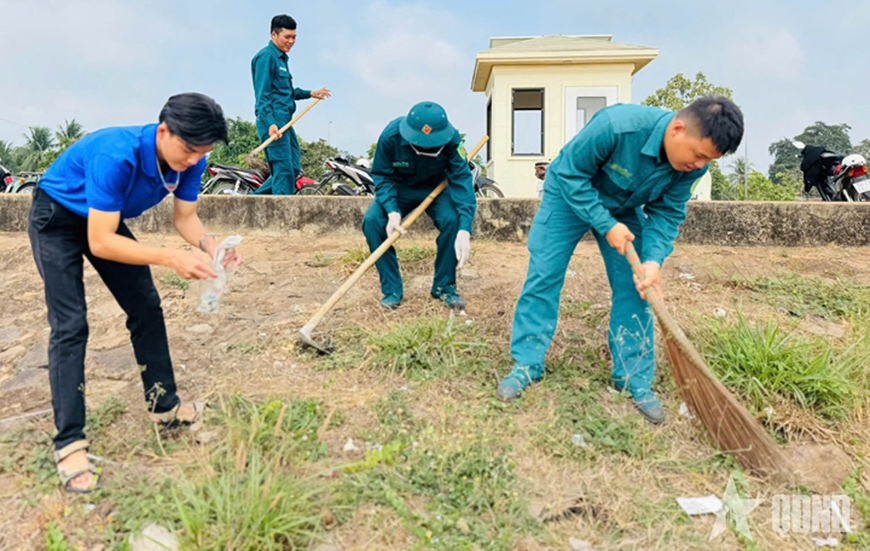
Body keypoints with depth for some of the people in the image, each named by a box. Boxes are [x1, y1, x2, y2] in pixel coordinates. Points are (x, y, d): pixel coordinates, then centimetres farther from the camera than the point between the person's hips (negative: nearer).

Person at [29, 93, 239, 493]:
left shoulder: (189, 160, -21)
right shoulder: (116, 156, -40)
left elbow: (185, 218, -10)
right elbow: (100, 242, -38)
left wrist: (211, 246, -31)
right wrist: (171, 258, -46)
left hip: (106, 219, 7)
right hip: (57, 219, -6)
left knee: (146, 307, 4)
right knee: (70, 325, -14)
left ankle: (164, 405, 17)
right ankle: (69, 443, -9)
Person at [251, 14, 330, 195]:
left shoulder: (281, 58, 21)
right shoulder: (266, 56, -8)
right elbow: (262, 94, -16)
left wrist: (310, 94, 30)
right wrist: (270, 123, -27)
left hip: (285, 121, 10)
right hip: (273, 122, -10)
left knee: (294, 168, 11)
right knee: (284, 171, -11)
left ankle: (253, 200, 19)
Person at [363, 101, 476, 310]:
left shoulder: (451, 138, -30)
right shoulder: (391, 135, -28)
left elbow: (461, 180, -34)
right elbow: (382, 176, -19)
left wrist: (464, 230, -46)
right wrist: (392, 211, -38)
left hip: (435, 188, 0)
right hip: (400, 188, 1)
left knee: (453, 220, -30)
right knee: (372, 220, -25)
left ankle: (444, 286, -9)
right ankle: (391, 288, -11)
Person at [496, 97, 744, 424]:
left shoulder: (691, 164, -22)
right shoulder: (616, 125, -39)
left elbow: (667, 213, -12)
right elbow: (571, 173, -28)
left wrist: (653, 260, -29)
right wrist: (606, 225, -32)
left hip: (624, 209, 4)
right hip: (570, 194, -4)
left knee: (633, 287, -3)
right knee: (543, 274, -7)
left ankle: (634, 377, 9)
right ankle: (526, 364, 5)